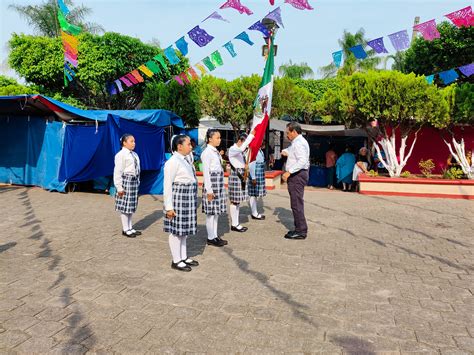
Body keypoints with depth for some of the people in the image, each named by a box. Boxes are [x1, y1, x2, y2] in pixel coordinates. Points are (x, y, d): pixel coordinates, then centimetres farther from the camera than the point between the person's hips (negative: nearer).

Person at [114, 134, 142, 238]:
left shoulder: (135, 154, 14)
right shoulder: (121, 155, -11)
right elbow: (117, 172, -14)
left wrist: (138, 181, 15)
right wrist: (119, 187, -17)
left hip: (134, 181, 8)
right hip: (126, 180, -8)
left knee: (132, 205, 14)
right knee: (125, 206, -1)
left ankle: (130, 228, 25)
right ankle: (125, 229, 10)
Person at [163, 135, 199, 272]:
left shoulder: (186, 159, 12)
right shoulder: (173, 162, -15)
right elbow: (167, 185, -17)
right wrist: (169, 206, -19)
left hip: (188, 198, 9)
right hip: (178, 197, -9)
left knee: (184, 229, 16)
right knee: (176, 229, 2)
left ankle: (183, 257, 28)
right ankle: (176, 261, 13)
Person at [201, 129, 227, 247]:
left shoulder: (216, 152, 13)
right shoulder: (207, 153, -11)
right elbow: (206, 172, -15)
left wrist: (220, 186, 16)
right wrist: (209, 190, -17)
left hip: (219, 183, 9)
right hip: (211, 183, -9)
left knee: (216, 211, 13)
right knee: (211, 212, -1)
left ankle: (215, 236, 22)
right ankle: (210, 238, 9)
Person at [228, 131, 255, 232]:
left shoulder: (240, 151, 14)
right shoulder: (232, 149, -12)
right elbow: (241, 148, -32)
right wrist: (251, 135, -30)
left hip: (242, 175, 9)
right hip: (235, 175, -9)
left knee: (238, 200, 12)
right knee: (234, 200, -3)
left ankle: (236, 223, 19)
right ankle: (234, 224, 4)